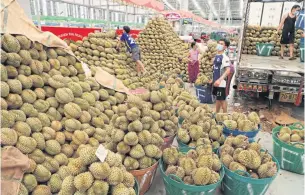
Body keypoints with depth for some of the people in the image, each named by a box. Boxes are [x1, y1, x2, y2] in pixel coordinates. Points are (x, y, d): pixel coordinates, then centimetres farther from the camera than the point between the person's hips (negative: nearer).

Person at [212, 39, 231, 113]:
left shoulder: (224, 57, -15)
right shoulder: (216, 56, 11)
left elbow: (228, 70, -23)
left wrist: (219, 80, -32)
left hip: (221, 82, -8)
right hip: (216, 81, 8)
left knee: (222, 99, 0)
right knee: (217, 98, 18)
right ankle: (216, 114, 30)